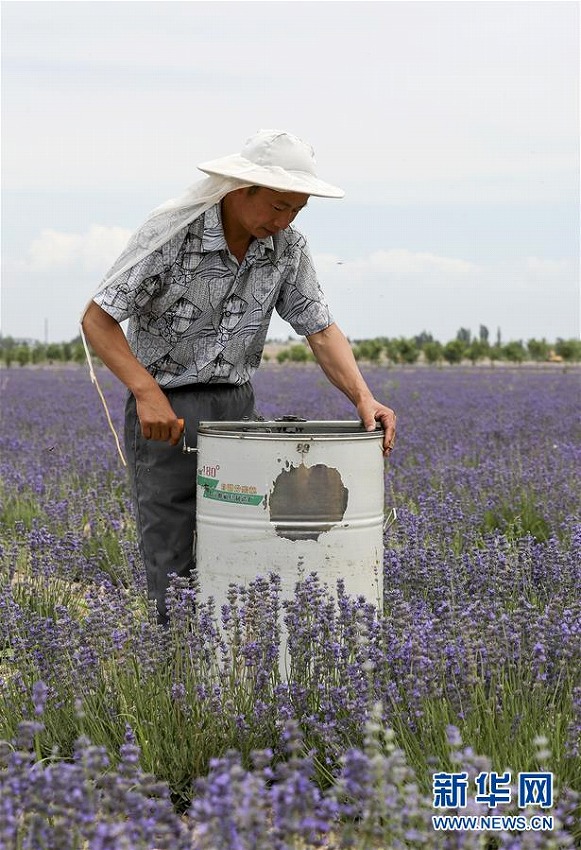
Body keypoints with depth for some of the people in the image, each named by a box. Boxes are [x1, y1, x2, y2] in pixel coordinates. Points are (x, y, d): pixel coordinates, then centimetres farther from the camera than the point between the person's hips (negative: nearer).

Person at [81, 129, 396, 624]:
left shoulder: (287, 247, -2)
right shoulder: (172, 232, -18)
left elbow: (321, 330, 0)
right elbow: (97, 319, -15)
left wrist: (364, 398, -17)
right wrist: (147, 392, -26)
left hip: (238, 405, 5)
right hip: (165, 412, -5)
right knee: (173, 566, -3)